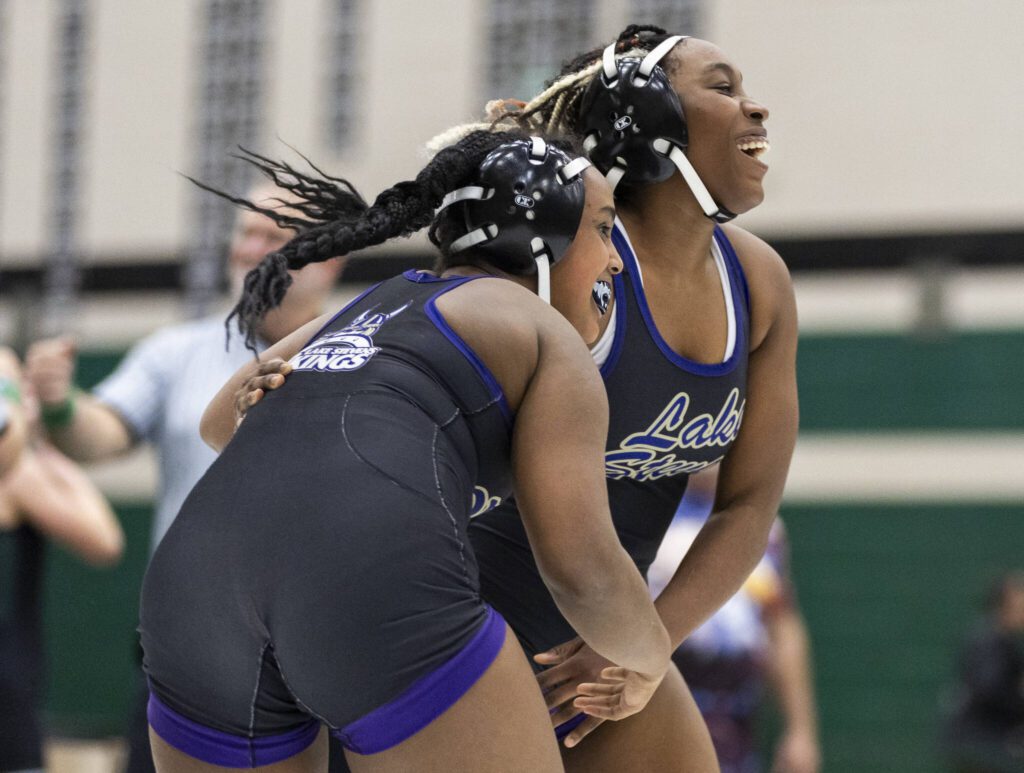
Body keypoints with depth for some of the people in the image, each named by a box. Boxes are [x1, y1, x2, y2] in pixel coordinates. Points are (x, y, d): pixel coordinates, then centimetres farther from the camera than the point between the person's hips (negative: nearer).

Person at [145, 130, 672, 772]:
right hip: (371, 587, -6)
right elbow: (583, 569, 8)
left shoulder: (364, 310, 37)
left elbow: (221, 420, 53)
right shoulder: (553, 342, 18)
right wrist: (653, 654, 29)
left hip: (191, 586, 7)